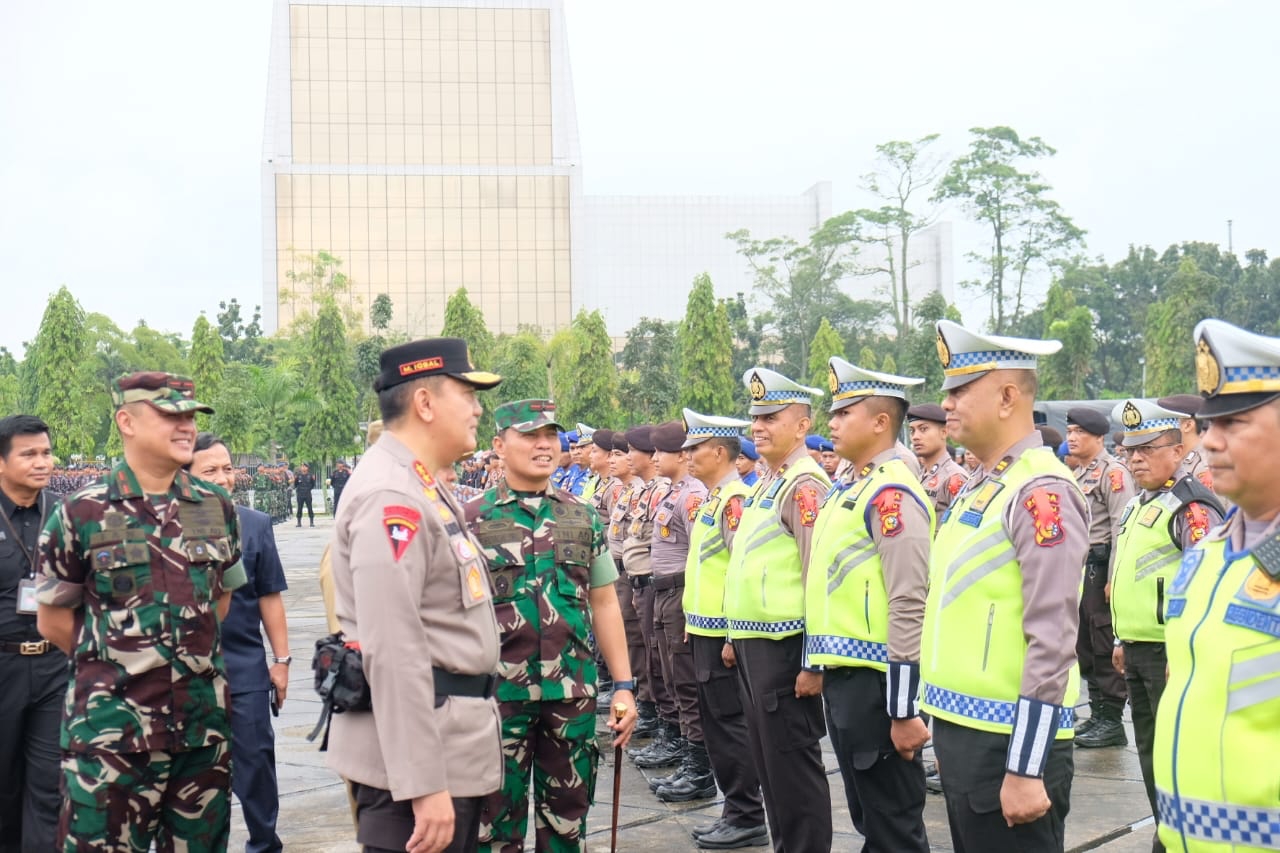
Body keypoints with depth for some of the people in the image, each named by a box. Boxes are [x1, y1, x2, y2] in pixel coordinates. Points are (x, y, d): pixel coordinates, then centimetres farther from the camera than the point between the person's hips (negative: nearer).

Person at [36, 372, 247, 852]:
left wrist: (192, 655, 11)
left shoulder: (217, 510, 7)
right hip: (111, 728, -4)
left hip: (205, 722, 4)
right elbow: (53, 620, 3)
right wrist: (114, 660, 5)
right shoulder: (81, 514, -4)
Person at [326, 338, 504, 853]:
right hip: (416, 753, -10)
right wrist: (423, 784, -27)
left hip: (448, 739, 10)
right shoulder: (392, 496, -19)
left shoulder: (419, 487, 15)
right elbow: (393, 651, -25)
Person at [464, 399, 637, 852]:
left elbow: (604, 604, 11)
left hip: (574, 693, 3)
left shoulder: (584, 518, 8)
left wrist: (623, 687, 7)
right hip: (498, 694, -3)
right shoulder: (471, 521, -2)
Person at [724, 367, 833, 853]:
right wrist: (736, 636, 21)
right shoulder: (766, 484, 15)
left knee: (793, 765, -3)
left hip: (783, 647, -10)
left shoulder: (805, 485, -15)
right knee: (767, 759, 15)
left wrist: (813, 662, -21)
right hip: (754, 644, 10)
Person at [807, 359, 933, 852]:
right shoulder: (849, 489, 14)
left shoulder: (892, 492, -16)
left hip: (874, 682, -10)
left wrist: (905, 711, -22)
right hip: (844, 677, 10)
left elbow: (909, 606, -21)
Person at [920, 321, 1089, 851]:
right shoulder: (981, 486, 12)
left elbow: (1052, 642, -21)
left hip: (1006, 742, -9)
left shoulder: (1040, 492, -16)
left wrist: (1026, 770, -22)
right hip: (962, 730, 9)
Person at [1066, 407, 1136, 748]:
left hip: (1100, 564, -9)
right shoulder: (1077, 475, 17)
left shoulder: (1113, 472, -10)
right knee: (1085, 644, 13)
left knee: (1106, 645, -4)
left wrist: (1114, 578, -20)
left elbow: (1121, 528, -16)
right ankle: (1097, 714, 22)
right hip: (1079, 566, 9)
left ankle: (1112, 720, 2)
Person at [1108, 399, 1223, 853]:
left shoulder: (1191, 506, -15)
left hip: (1171, 652, -10)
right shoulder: (1138, 504, 15)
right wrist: (1123, 640, 23)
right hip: (1138, 650, 10)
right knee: (1151, 752, 17)